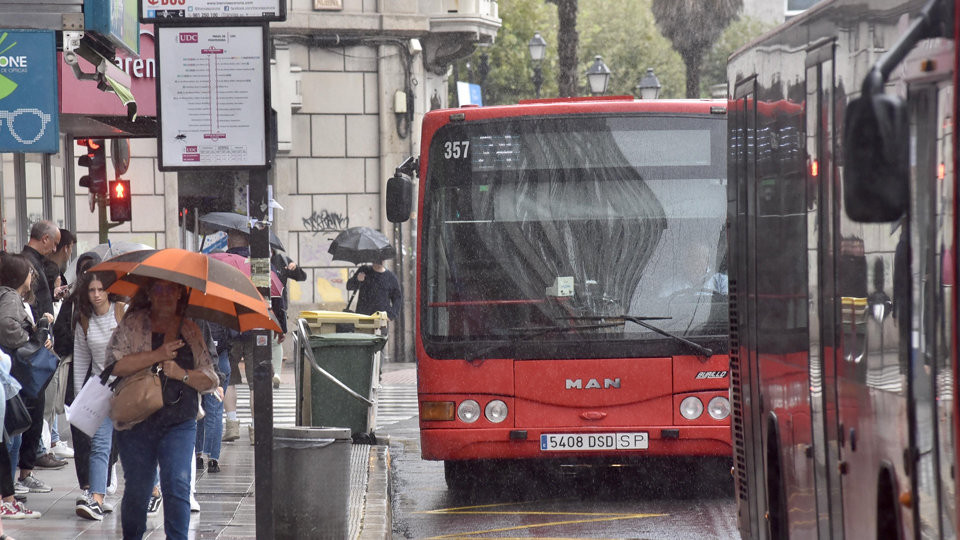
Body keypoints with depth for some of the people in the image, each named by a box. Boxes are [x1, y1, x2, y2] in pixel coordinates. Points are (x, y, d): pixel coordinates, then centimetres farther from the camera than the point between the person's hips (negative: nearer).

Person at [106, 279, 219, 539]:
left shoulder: (193, 329, 8)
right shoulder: (132, 325, 5)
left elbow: (210, 380, 7)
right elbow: (115, 364, -9)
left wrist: (183, 374, -11)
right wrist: (158, 355, -14)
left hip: (180, 422, 0)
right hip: (136, 421, 0)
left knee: (177, 484, -15)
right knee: (137, 489, 6)